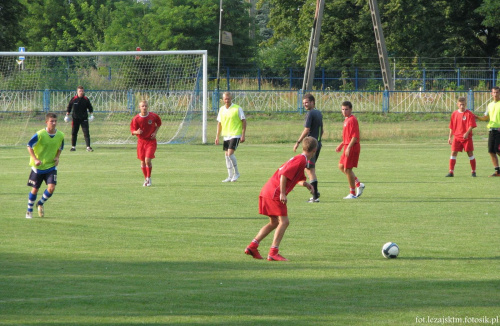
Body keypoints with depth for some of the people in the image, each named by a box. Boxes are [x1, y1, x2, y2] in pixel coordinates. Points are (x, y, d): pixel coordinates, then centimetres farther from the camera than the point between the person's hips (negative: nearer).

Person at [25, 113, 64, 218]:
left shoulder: (60, 135, -5)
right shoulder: (40, 134, -18)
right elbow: (29, 146, -10)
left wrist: (57, 157, -3)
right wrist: (35, 159, -20)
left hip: (51, 166, 3)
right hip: (38, 166, -3)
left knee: (51, 188, -13)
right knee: (35, 189, 4)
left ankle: (40, 204, 17)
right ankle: (29, 211, 25)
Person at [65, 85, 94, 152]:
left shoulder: (86, 99, 1)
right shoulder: (73, 99, -1)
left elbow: (90, 107, 11)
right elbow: (69, 107, 8)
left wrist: (91, 114, 1)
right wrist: (67, 115, 5)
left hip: (84, 119, -1)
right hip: (75, 118, 1)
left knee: (86, 132, -7)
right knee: (74, 133, 5)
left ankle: (88, 147, -8)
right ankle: (73, 146, 17)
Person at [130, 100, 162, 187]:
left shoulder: (153, 116, -6)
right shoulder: (136, 119, -8)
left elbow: (159, 123, 13)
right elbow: (132, 130, -4)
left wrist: (155, 132, -2)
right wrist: (137, 132, -28)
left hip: (151, 141, -2)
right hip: (141, 141, 2)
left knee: (148, 160, -16)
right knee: (142, 162, 8)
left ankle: (149, 178, 2)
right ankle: (146, 179, 27)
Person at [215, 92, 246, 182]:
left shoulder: (237, 108, -7)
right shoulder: (221, 109, 9)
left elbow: (244, 121, -5)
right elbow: (219, 123, 16)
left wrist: (243, 135, -11)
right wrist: (217, 136, 11)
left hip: (235, 134, -6)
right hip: (226, 135, 6)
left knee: (230, 153, -17)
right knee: (227, 155, 5)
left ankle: (236, 173, -1)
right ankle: (230, 176, 12)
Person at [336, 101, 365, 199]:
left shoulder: (352, 120, -15)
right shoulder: (346, 120, 16)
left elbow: (355, 137, -21)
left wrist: (349, 147, -26)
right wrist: (341, 145, 22)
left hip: (352, 147, -10)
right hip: (347, 147, 10)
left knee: (347, 169, -6)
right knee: (341, 166, 14)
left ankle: (352, 193, 2)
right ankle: (358, 184, 18)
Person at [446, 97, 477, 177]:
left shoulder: (469, 114, -6)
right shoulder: (454, 114, 7)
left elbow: (471, 125, -11)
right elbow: (451, 127, 15)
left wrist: (467, 133, -26)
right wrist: (450, 137, 13)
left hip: (467, 137, -3)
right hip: (457, 137, 3)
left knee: (470, 153, 2)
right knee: (453, 152, -5)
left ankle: (473, 171, 13)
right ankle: (451, 172, -2)